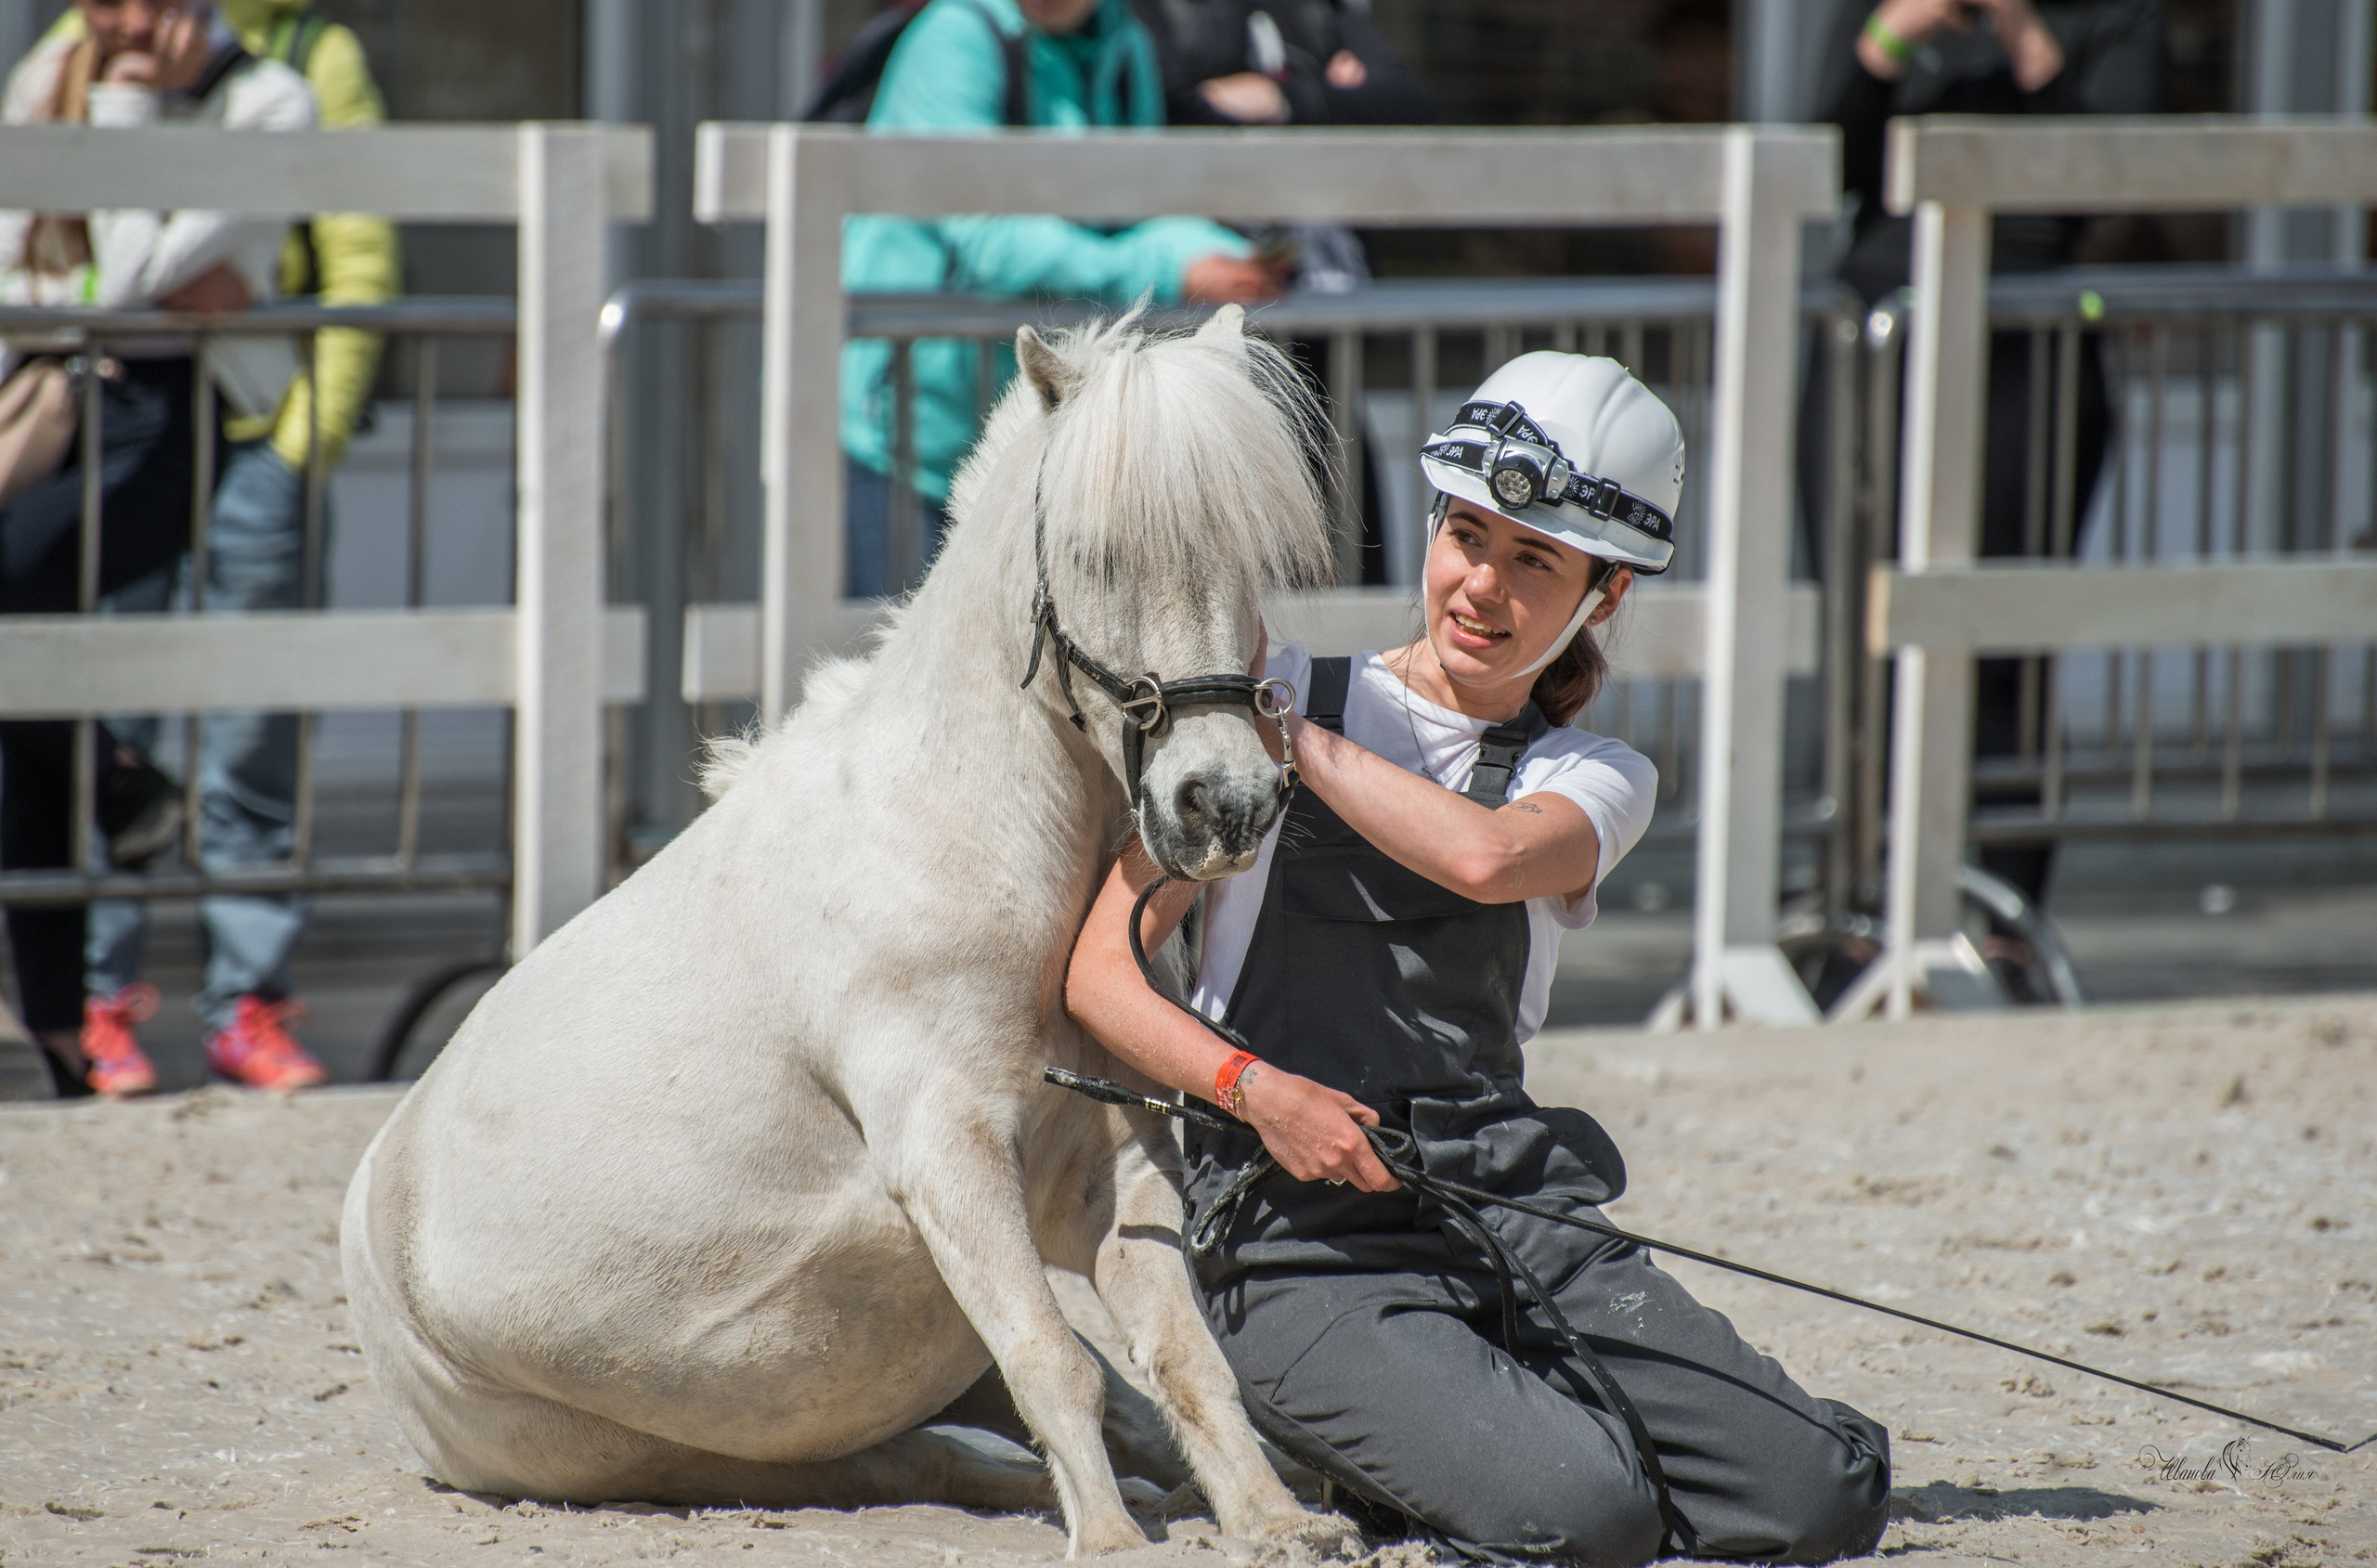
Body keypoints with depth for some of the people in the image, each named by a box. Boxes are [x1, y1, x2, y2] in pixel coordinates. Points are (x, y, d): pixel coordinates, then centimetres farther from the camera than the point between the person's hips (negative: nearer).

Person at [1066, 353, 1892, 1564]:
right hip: (1299, 1245, -4)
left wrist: (1292, 731, -7)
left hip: (1511, 1204, 4)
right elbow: (1098, 972, 1)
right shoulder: (1276, 697, 6)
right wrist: (1256, 1089, -16)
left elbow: (1485, 856, -14)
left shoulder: (1597, 781, 12)